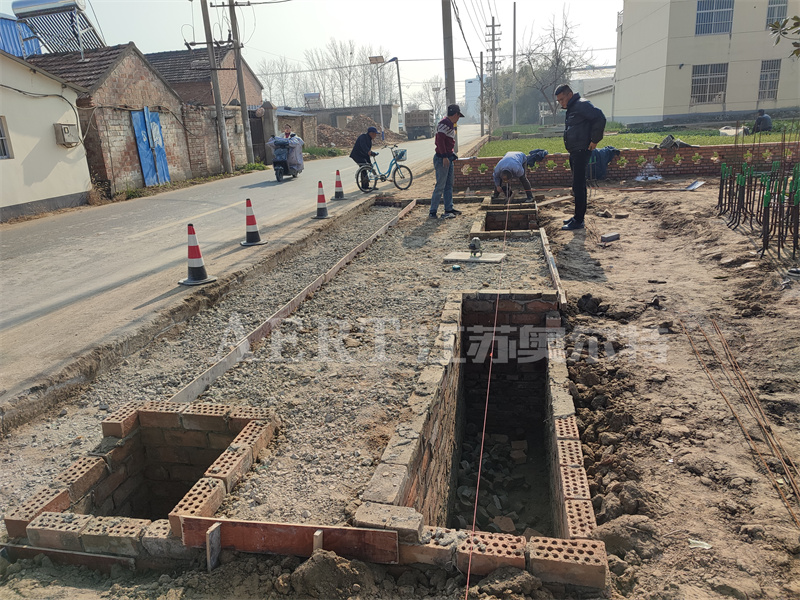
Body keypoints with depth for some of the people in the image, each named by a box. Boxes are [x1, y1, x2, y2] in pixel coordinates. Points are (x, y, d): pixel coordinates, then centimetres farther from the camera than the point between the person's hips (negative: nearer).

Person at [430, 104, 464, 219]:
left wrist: (452, 160, 24)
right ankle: (432, 212, -6)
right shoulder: (444, 123, -13)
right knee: (440, 186, -9)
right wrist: (444, 157, -25)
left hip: (448, 158, 10)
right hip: (442, 159, -10)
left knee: (449, 185, 14)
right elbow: (440, 140, -22)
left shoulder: (450, 124, 19)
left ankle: (449, 209, 22)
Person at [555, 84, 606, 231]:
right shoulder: (571, 109, 18)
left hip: (581, 151, -11)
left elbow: (600, 118, -24)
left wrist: (594, 140, -20)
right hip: (574, 152, 11)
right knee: (578, 186, 15)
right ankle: (578, 217, 23)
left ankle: (578, 221, -5)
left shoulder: (582, 105, -13)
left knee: (578, 186, -9)